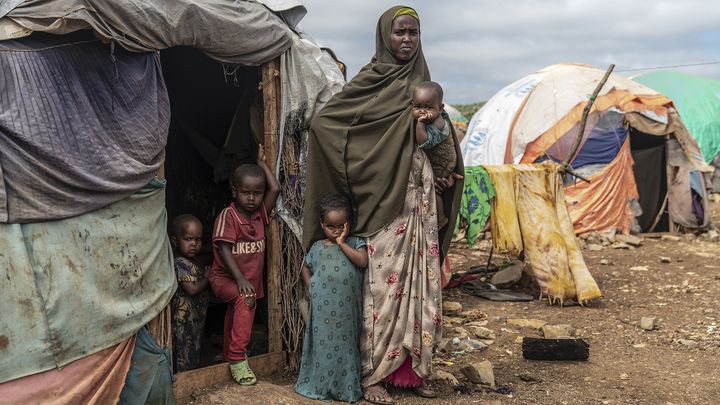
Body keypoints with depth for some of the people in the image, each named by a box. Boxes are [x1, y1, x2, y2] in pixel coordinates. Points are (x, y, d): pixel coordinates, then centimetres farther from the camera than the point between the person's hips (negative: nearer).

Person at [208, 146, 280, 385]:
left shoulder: (260, 213, 1)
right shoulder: (227, 216, -17)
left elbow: (275, 189, -5)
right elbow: (224, 250, -22)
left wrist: (262, 164, 3)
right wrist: (240, 280, -30)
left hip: (252, 279, 7)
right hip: (224, 278, -7)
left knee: (236, 319, 21)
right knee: (245, 299, -34)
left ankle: (229, 357, 42)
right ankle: (238, 358, -30)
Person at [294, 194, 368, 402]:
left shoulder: (355, 243, 2)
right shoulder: (318, 248, 6)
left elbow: (362, 261, -16)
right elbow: (306, 268, 19)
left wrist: (342, 243, -12)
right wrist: (311, 288, 5)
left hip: (346, 309, -1)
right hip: (322, 309, 1)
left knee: (345, 344, 6)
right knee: (323, 344, 7)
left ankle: (347, 386, 17)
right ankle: (321, 385, 19)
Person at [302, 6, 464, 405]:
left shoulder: (422, 83, 14)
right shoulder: (372, 80, -3)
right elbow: (322, 122, -11)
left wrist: (448, 174, 5)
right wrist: (360, 170, -9)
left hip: (421, 207, 6)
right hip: (383, 205, -6)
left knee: (420, 286, 8)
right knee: (383, 287, -4)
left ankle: (413, 369, 18)